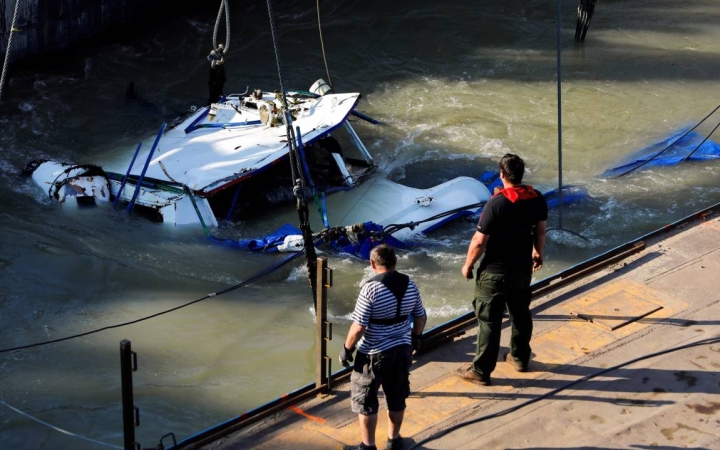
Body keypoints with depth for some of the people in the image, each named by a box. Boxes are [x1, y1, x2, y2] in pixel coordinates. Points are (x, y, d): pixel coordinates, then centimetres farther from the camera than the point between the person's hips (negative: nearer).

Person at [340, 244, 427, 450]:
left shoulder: (371, 288, -21)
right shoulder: (410, 284, -3)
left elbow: (359, 327, -20)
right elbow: (421, 317, 7)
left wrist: (347, 348, -6)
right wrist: (415, 337, 24)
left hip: (373, 354, -6)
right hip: (402, 350, 6)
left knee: (365, 400, 10)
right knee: (397, 397, 20)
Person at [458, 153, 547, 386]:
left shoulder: (496, 204, -25)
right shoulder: (537, 199, -6)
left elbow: (479, 241, -20)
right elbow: (540, 230, 8)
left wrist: (468, 264, -5)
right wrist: (538, 252, 25)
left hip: (495, 272, -6)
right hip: (523, 268, 6)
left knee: (489, 320, 3)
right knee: (521, 314, 23)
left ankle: (481, 370, 11)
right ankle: (520, 358, 39)